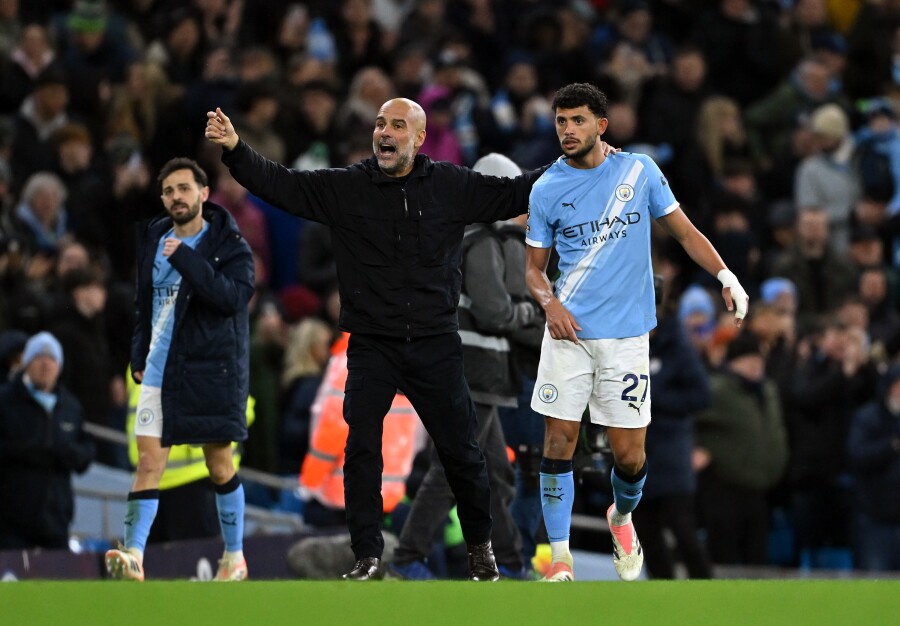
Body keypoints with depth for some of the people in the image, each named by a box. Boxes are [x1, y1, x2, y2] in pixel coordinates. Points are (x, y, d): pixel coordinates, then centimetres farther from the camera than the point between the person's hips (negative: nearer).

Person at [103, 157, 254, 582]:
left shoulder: (229, 245, -7)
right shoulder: (153, 239, 9)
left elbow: (233, 297, -24)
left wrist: (185, 257, -26)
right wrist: (139, 357, 17)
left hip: (212, 370, -4)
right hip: (160, 370, 4)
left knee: (220, 466, 5)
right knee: (148, 461, -9)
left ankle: (234, 557, 20)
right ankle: (134, 556, -18)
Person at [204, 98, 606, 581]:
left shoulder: (452, 187, 3)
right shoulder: (344, 188, 0)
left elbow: (514, 193, 9)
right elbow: (280, 184, -6)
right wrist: (235, 150, -21)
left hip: (435, 345, 0)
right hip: (372, 346, 0)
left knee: (460, 450, 6)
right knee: (361, 450, -5)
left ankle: (479, 546, 25)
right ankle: (368, 556, 4)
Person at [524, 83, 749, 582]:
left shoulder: (639, 171, 2)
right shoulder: (546, 189, 3)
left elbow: (684, 231, 9)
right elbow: (534, 265, 10)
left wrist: (725, 275, -6)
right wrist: (550, 302, -11)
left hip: (626, 335, 0)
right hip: (568, 333, 0)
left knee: (629, 455, 0)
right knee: (559, 441, -7)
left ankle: (621, 516, 32)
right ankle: (559, 557, 1)